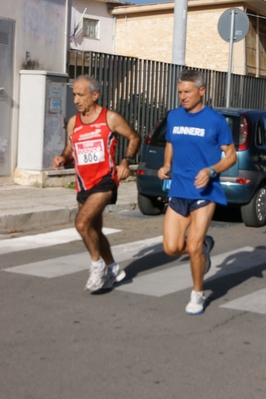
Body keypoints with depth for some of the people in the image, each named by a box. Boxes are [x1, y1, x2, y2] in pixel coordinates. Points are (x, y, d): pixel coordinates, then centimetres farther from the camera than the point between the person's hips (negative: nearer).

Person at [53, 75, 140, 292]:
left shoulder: (111, 118, -7)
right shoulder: (73, 122, 7)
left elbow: (135, 138, 4)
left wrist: (126, 161, -10)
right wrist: (62, 158, -5)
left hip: (105, 181, -6)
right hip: (83, 185, 6)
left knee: (82, 222, -23)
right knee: (94, 230, 16)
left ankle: (97, 264, -2)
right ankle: (112, 268, 35)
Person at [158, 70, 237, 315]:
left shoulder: (216, 120, -7)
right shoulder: (173, 117, 6)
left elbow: (231, 155, -3)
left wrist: (210, 171, -20)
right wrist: (166, 166, 2)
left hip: (205, 192, -4)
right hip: (178, 192, 5)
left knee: (193, 248, -9)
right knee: (172, 248, 0)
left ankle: (198, 295, 15)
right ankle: (205, 245, 34)